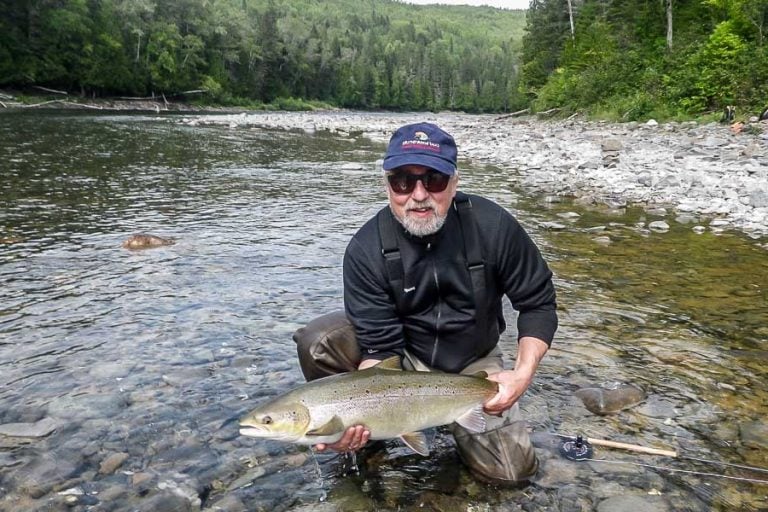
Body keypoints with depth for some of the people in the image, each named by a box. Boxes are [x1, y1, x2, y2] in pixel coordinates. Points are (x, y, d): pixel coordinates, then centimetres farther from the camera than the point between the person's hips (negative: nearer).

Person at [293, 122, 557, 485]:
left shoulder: (492, 226, -19)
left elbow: (538, 303, -9)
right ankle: (354, 434, 2)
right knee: (316, 340, -27)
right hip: (402, 354, 0)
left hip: (472, 364, 1)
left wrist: (523, 374, -22)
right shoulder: (366, 250, -21)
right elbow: (381, 346, -22)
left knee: (512, 469, -15)